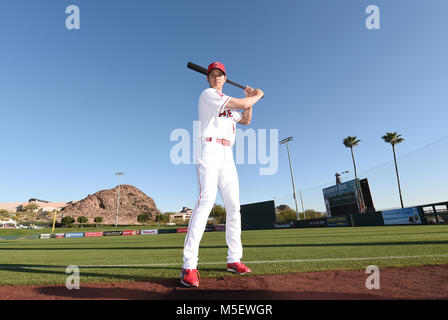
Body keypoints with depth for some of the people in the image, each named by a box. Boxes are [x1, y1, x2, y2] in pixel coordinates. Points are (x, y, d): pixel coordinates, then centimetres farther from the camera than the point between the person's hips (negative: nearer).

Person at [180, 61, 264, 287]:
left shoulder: (228, 104, 28)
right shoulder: (208, 94, 2)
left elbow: (246, 120, 33)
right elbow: (241, 104, -7)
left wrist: (249, 99, 23)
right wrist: (257, 96, 11)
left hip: (227, 155, 8)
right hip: (210, 150, -8)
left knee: (234, 207, 4)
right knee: (206, 200, -25)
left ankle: (234, 259, 13)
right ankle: (189, 266, -24)